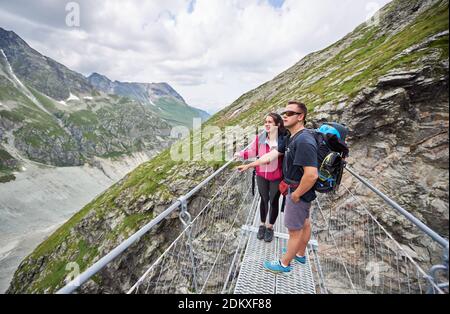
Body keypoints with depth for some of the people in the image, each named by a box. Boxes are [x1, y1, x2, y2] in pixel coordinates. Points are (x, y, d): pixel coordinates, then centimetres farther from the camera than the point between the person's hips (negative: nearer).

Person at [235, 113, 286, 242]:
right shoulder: (260, 138, -9)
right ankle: (262, 225, 41)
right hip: (261, 175, 2)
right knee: (264, 200, 19)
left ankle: (270, 228, 37)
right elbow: (252, 151, 0)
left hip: (276, 177, -2)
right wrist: (241, 154, -12)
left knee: (274, 201, 14)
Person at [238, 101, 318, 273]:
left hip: (300, 191, -9)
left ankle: (284, 263, 29)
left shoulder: (304, 141, -30)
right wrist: (249, 165, 8)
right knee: (304, 222, 25)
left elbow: (311, 175, -35)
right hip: (297, 188, 9)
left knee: (295, 229, 9)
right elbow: (272, 154, 7)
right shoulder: (291, 137, 2)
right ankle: (300, 253, 46)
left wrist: (296, 194, -21)